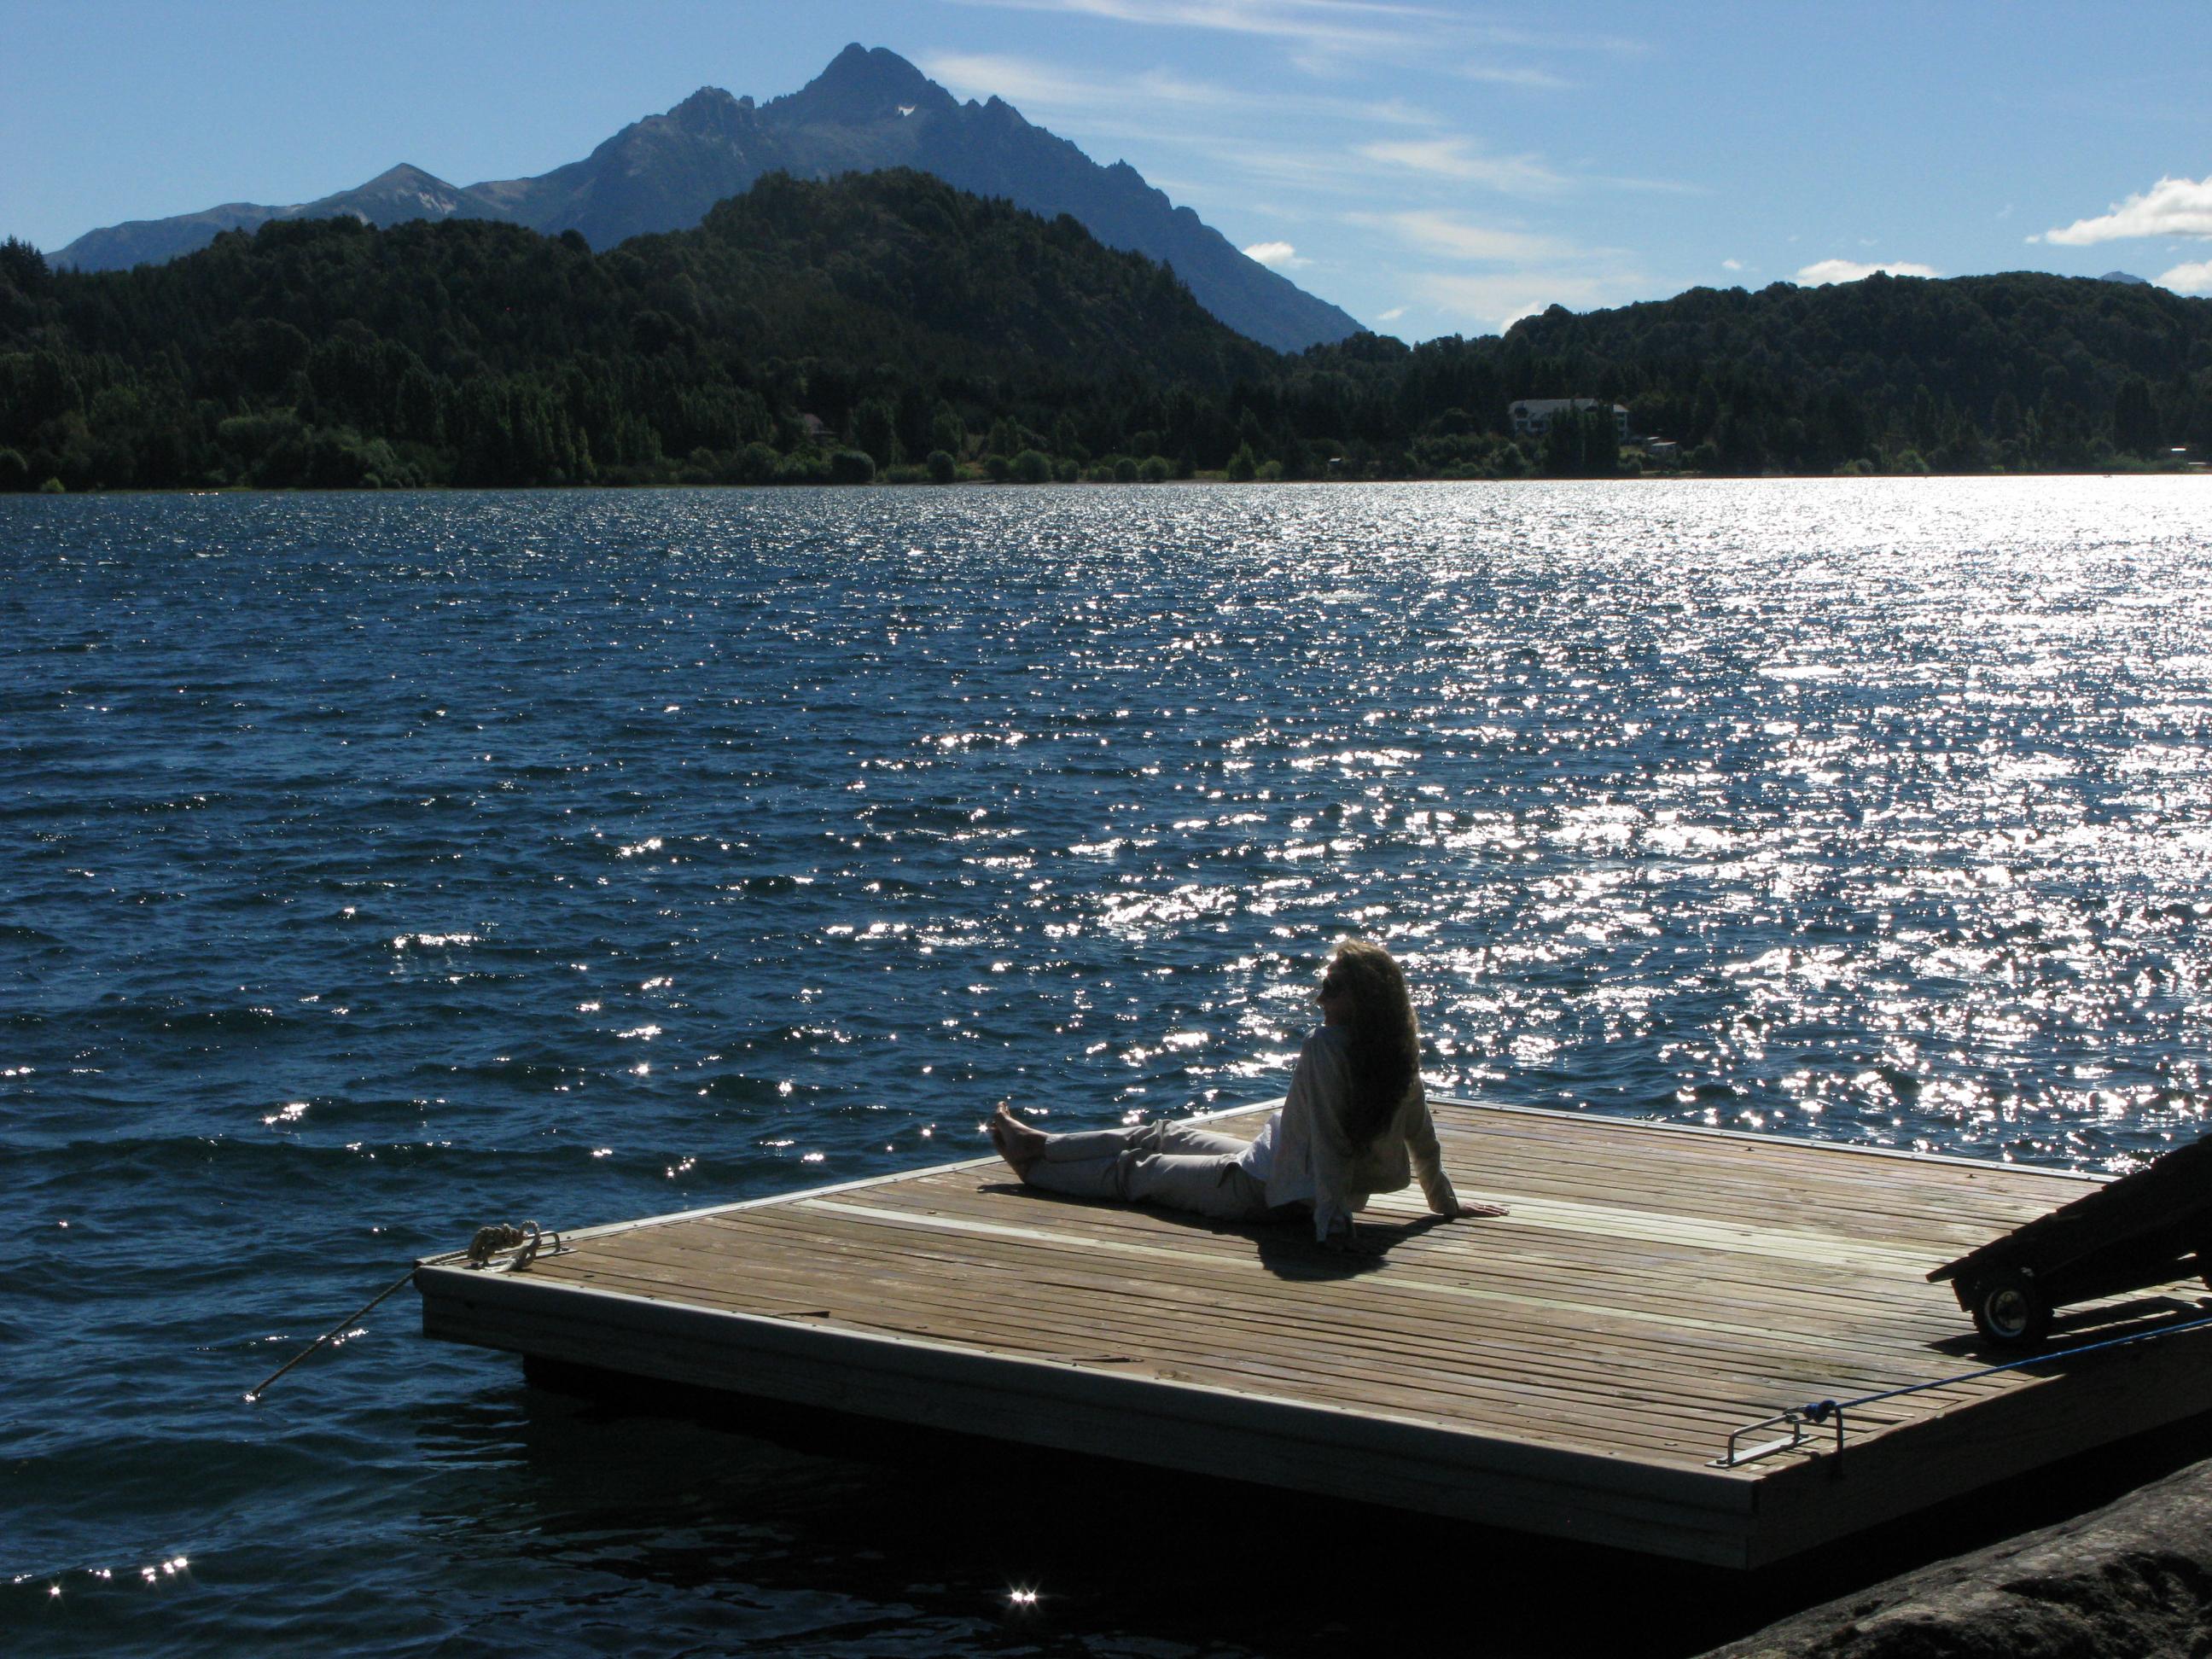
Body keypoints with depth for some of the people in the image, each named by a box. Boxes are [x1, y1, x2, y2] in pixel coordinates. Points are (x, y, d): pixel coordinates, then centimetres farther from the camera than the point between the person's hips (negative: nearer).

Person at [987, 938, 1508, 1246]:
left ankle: (1034, 1162, 36)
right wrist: (1446, 1205, 10)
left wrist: (1331, 1224, -31)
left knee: (1138, 1170, 15)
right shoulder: (1400, 1054, -8)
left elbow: (1327, 1141, -32)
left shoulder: (1326, 1048, -31)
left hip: (1264, 1192, -8)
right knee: (1161, 1136, 23)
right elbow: (1423, 1139, -1)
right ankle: (1038, 1146, 39)